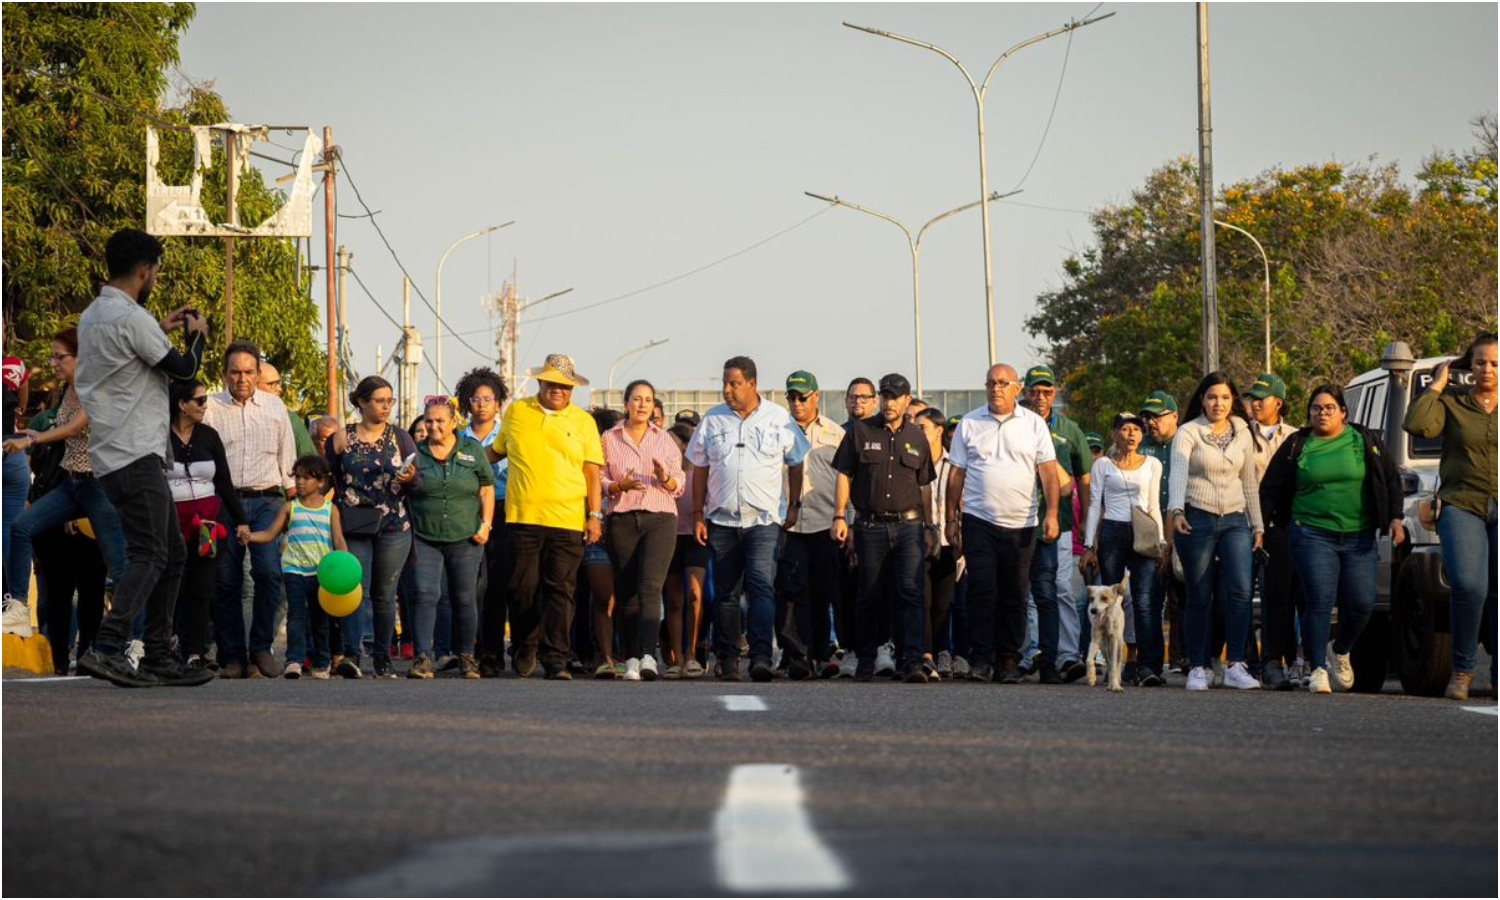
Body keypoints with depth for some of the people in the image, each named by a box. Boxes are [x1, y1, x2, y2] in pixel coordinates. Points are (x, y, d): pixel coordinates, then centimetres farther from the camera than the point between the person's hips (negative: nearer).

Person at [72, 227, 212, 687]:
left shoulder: (93, 315, 15)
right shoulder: (130, 318, -16)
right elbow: (183, 369, -8)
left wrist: (163, 330, 35)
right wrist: (197, 335, 11)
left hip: (115, 455, 10)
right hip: (135, 456, -10)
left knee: (170, 555, 13)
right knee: (148, 555, -14)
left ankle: (159, 658, 12)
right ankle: (107, 648, -25)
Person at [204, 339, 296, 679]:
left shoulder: (274, 406, 15)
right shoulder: (210, 408, 6)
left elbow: (287, 459, 19)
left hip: (267, 499, 1)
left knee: (269, 572, -15)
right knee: (226, 580, -3)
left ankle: (262, 647, -2)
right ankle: (232, 657, 4)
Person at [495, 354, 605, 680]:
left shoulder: (583, 421, 9)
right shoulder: (516, 413, 11)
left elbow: (593, 473, 7)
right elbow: (496, 452, 27)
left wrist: (595, 515, 0)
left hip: (568, 520, -1)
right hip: (523, 517, 1)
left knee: (560, 591, -5)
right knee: (523, 588, 4)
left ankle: (555, 659, -5)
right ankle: (525, 651, 21)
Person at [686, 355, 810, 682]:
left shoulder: (779, 419, 2)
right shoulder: (713, 420, 7)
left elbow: (796, 464, 11)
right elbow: (700, 469, 11)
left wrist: (794, 505, 5)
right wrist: (698, 514, 6)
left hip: (765, 520, -3)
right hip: (721, 520, 3)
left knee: (762, 587, -16)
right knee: (724, 591, 6)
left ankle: (761, 657, -21)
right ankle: (727, 659, 14)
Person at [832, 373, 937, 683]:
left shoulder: (917, 438, 12)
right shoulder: (860, 432, 5)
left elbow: (925, 486, 17)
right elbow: (844, 475, 4)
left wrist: (929, 527, 14)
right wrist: (839, 517, -6)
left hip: (908, 526, 1)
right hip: (870, 526, 0)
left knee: (910, 592, -11)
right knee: (867, 595, 7)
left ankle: (912, 660, -17)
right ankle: (865, 660, 18)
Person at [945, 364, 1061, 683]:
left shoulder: (1034, 424, 6)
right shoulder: (969, 424, 7)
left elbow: (1048, 471, 3)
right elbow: (957, 474, 9)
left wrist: (1052, 514, -7)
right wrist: (952, 519, 5)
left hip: (1020, 525, 1)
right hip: (979, 521, 0)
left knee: (1014, 596, 4)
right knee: (982, 590, -8)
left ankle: (1009, 660, 10)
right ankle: (981, 659, -6)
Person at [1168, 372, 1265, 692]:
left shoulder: (1242, 434, 11)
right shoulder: (1188, 432, -2)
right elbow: (1178, 473, -17)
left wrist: (1257, 524, 15)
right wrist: (1176, 511, -33)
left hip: (1235, 520, 3)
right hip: (1197, 519, -3)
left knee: (1240, 590, -14)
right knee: (1200, 598, 0)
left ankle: (1236, 667, -10)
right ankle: (1198, 669, 8)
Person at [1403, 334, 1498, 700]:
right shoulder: (1452, 405, 10)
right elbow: (1417, 425, -8)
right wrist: (1437, 385, 1)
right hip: (1462, 507, -2)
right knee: (1469, 585, -20)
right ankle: (1462, 669, -8)